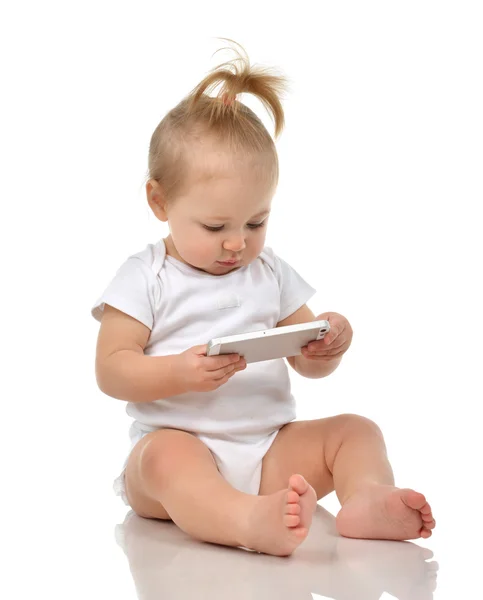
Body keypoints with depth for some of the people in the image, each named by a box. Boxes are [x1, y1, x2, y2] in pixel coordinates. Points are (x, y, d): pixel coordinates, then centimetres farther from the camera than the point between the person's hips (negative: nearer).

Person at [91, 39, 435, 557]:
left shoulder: (270, 274, 14)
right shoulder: (145, 278, 1)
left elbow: (307, 364, 18)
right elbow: (110, 370, -5)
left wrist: (328, 346, -8)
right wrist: (178, 374, -24)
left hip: (269, 448, 5)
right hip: (180, 443, -5)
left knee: (356, 429, -11)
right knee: (164, 455, -37)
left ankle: (367, 498, -41)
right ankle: (252, 521, -65)